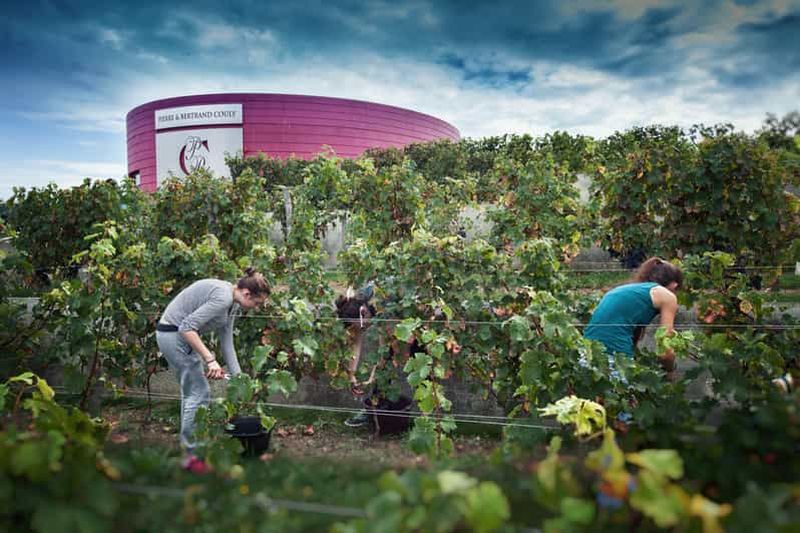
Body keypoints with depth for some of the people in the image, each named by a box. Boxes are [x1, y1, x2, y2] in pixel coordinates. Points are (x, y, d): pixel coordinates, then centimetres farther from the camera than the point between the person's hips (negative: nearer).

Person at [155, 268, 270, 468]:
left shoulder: (232, 304, 7)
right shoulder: (223, 297, -23)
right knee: (199, 393, -3)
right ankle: (194, 455, 6)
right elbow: (187, 327, -28)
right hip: (175, 334, -10)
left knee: (191, 393, 17)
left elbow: (227, 344, 10)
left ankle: (190, 451, 27)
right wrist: (210, 359, -29)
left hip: (172, 335, 10)